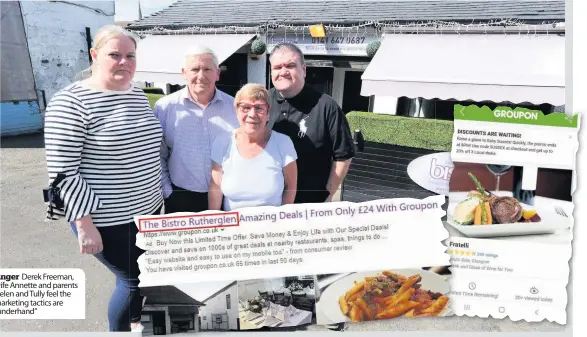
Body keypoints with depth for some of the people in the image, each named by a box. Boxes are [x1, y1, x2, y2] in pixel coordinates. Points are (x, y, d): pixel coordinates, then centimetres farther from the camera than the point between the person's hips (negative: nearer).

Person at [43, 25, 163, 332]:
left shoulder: (138, 95, 6)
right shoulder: (71, 102, -16)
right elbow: (62, 171, -17)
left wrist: (157, 194, 17)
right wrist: (84, 225, -19)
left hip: (148, 211, 7)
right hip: (106, 220, -7)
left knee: (145, 275, 20)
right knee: (132, 280, 6)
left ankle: (135, 323, 48)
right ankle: (120, 330, 35)